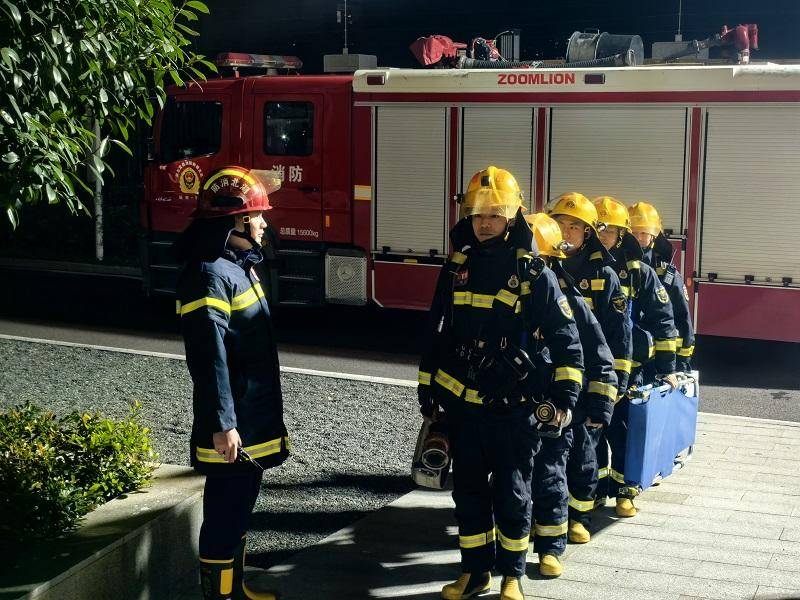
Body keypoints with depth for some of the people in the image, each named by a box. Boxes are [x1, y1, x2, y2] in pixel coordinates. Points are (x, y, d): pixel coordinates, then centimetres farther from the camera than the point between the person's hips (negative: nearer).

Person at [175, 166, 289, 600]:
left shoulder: (238, 264, 12)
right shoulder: (209, 275, -20)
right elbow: (208, 359, -25)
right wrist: (222, 425, -26)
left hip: (254, 416, 10)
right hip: (232, 426, -10)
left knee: (241, 503, 20)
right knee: (225, 511, 0)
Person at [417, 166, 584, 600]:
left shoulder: (533, 273, -7)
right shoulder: (457, 267, 6)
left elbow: (566, 339, -6)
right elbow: (437, 331, 14)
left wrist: (564, 398, -12)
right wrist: (427, 389, 15)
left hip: (515, 408, -4)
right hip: (463, 405, 4)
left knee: (512, 494, 6)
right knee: (468, 491, 11)